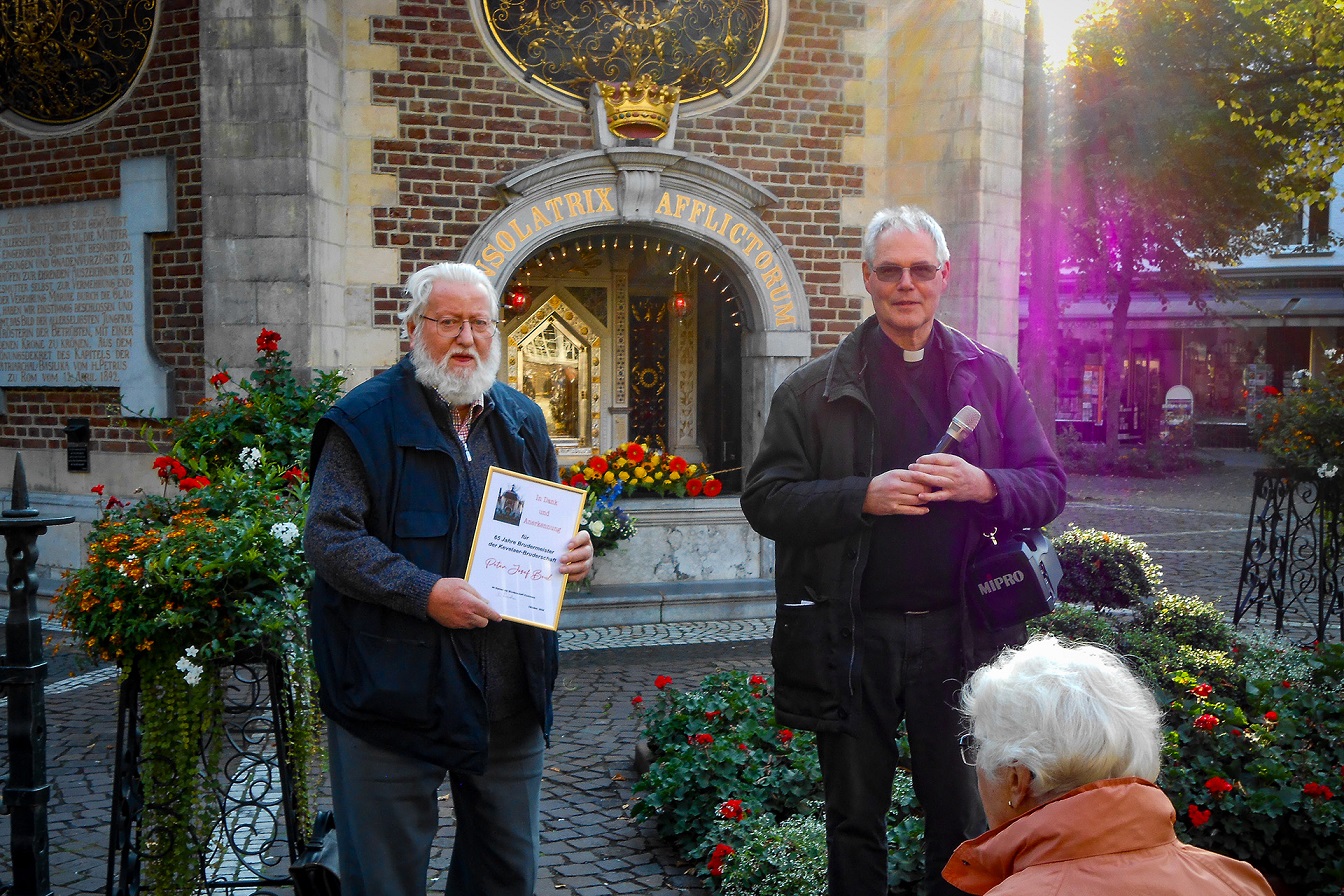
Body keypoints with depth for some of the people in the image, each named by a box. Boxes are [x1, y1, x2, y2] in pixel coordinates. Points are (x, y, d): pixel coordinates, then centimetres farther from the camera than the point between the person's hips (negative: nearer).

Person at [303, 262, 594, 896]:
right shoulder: (366, 420, -7)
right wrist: (425, 593, -23)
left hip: (510, 695, 5)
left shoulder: (522, 421, 11)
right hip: (393, 692, -5)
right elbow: (327, 536, -14)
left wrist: (574, 550, 0)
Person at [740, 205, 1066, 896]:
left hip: (956, 631, 1)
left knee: (960, 817, 14)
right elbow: (765, 500, -4)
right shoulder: (815, 388, 1)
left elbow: (1049, 485, 6)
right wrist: (864, 496, -19)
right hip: (853, 635, -1)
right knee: (855, 820, 13)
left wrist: (984, 485, -15)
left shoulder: (990, 376, 7)